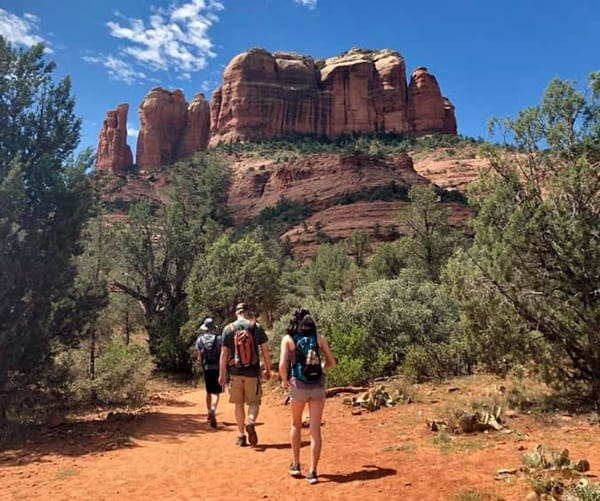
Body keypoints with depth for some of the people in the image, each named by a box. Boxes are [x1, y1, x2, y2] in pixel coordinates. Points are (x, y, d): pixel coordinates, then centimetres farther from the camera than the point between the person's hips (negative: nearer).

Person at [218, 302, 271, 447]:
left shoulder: (228, 329, 2)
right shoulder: (256, 327, 0)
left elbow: (224, 353, 1)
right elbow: (265, 350, 0)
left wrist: (222, 374, 7)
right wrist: (268, 369, 9)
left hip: (235, 372, 1)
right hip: (252, 371, -1)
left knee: (239, 404, 12)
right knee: (254, 402, 9)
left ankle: (241, 435, 16)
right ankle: (251, 422, -19)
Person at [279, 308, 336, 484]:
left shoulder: (288, 338, 0)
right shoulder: (319, 337, 5)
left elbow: (282, 365, -10)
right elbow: (332, 363, 6)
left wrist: (284, 381, 7)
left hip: (298, 386, -1)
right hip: (317, 385, 1)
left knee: (296, 425, 22)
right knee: (315, 430, 7)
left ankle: (296, 465, 25)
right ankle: (312, 472, 7)